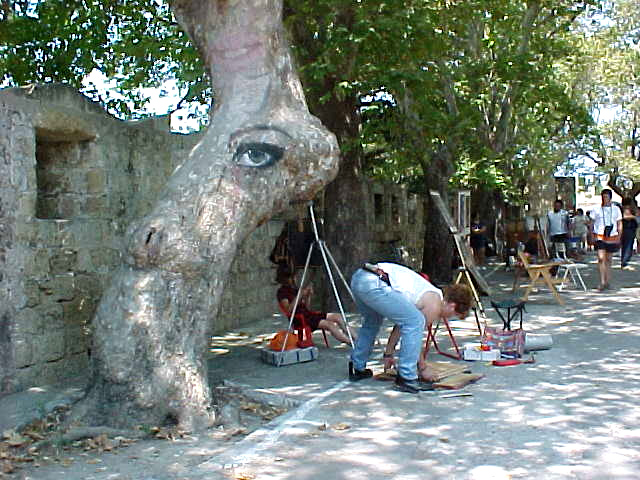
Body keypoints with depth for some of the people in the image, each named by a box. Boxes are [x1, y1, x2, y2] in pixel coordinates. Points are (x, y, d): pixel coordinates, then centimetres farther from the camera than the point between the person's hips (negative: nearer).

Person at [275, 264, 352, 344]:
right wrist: (300, 295, -21)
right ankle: (350, 342, -26)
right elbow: (288, 311, -20)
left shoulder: (294, 288, 17)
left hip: (308, 313, 8)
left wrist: (308, 295, 0)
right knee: (329, 324, -25)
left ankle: (353, 338, -7)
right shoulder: (281, 292, -6)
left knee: (338, 316, -3)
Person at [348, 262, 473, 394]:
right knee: (416, 322, -6)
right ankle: (406, 378, -3)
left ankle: (357, 369, 40)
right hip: (374, 284, -10)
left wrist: (388, 353, 39)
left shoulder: (428, 293, 29)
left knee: (372, 322, 34)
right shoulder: (435, 305, 4)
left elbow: (400, 323, 33)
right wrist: (423, 367, 20)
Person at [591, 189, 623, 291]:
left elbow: (619, 224, 13)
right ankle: (602, 282, -16)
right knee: (601, 259, -14)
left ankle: (607, 282, 18)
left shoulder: (616, 209, 8)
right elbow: (591, 223, 9)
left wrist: (619, 237, 4)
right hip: (600, 237, -2)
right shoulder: (596, 210, 3)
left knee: (608, 260, 9)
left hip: (612, 237, 2)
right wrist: (592, 236, 2)